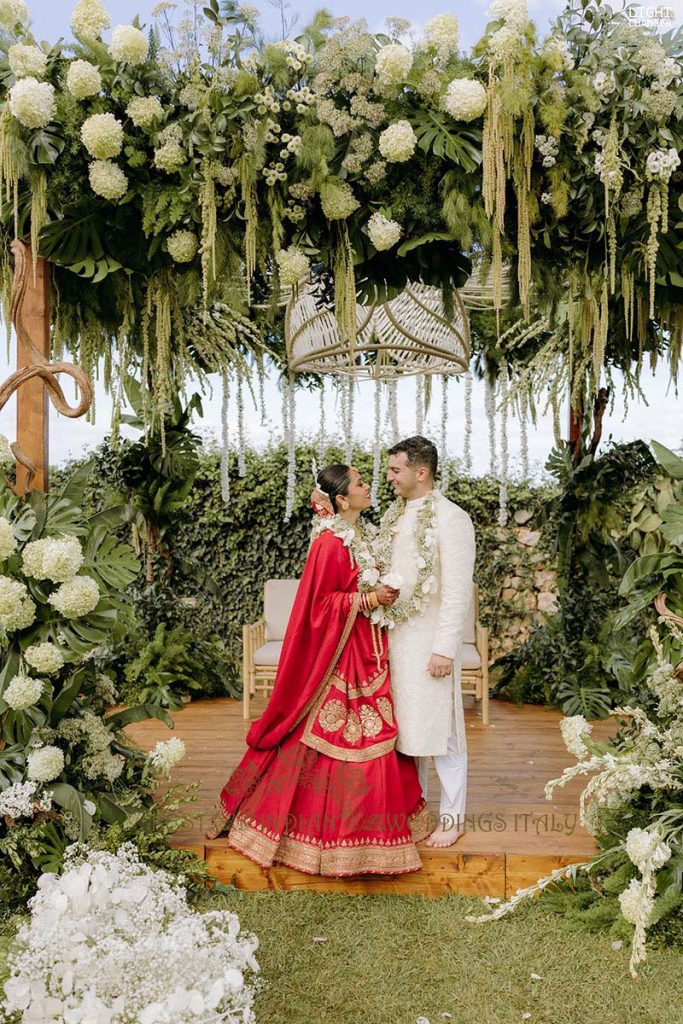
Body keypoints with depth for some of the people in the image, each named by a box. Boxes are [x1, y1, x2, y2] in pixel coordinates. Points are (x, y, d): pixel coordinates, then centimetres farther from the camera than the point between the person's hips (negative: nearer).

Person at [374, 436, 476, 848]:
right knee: (404, 723, 16)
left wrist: (445, 649, -19)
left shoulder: (451, 519, -13)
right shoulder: (394, 515, 10)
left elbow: (457, 591, -17)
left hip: (430, 639, -7)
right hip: (394, 634, 7)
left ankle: (453, 818, 18)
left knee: (439, 727, 2)